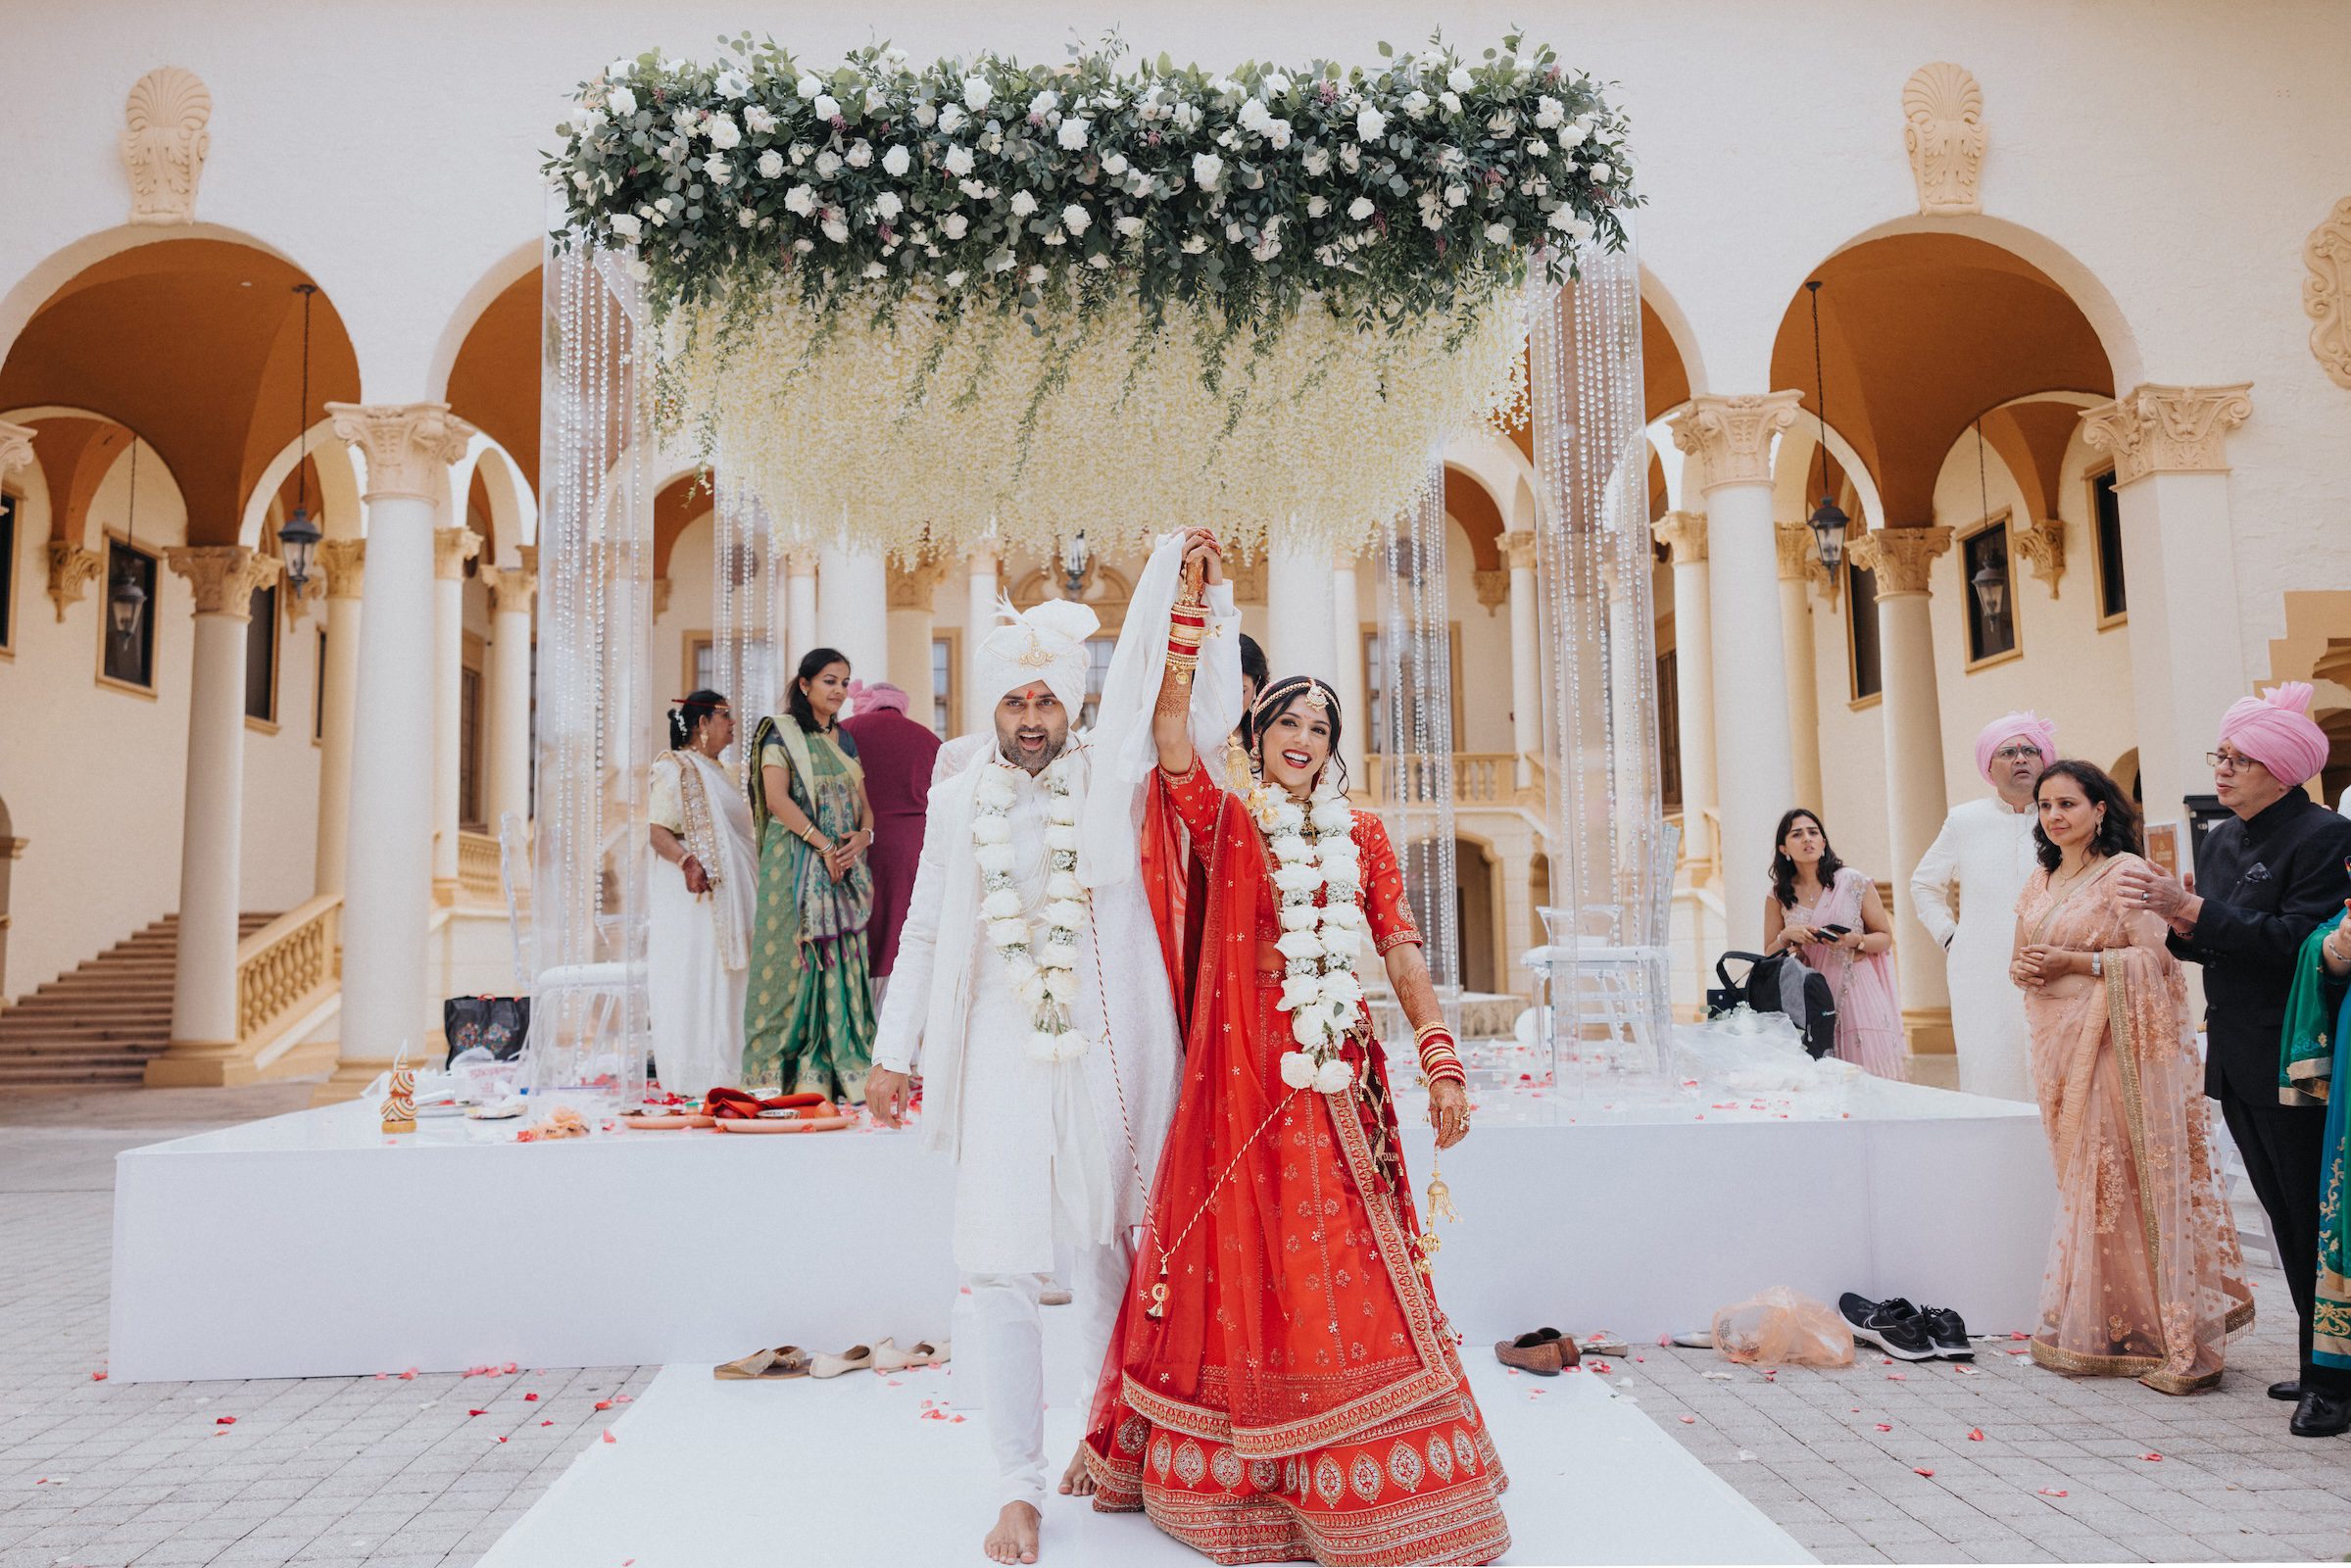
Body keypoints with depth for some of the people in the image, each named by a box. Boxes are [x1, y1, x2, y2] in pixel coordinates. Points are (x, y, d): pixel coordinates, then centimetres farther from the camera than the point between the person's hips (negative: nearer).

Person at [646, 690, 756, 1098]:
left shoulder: (714, 771, 20)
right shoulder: (675, 768, -7)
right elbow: (657, 830, -16)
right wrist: (687, 861, -32)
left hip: (727, 896, 9)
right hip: (695, 896, -9)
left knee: (723, 984, 8)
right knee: (694, 984, -8)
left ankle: (721, 1074, 12)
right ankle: (692, 1080, -6)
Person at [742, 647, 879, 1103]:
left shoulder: (844, 741, 17)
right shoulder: (781, 734, -1)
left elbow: (864, 803, 16)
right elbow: (777, 799, -12)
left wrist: (863, 835, -6)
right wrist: (823, 844, -17)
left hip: (846, 865, 6)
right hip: (796, 864, -6)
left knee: (842, 962, 3)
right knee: (796, 958, -7)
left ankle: (839, 1068, 5)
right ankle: (783, 1071, -3)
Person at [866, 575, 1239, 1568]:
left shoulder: (1116, 781, 1)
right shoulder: (958, 799, 7)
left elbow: (1212, 713, -2)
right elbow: (923, 934, 12)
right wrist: (892, 1055, 11)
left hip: (1106, 1057, -1)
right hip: (999, 1061, 1)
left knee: (1106, 1254, 11)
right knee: (998, 1266, -2)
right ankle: (1020, 1487, 11)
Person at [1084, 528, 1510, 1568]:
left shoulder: (1361, 837, 10)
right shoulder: (1226, 826, 3)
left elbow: (1401, 948, 3)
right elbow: (1169, 723, -10)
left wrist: (1442, 1063, -8)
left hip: (1339, 1088, 2)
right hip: (1244, 1083, -2)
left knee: (1350, 1281, 5)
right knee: (1247, 1276, 4)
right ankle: (1246, 1481, 21)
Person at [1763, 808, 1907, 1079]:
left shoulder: (1854, 883, 1)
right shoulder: (1778, 896, 6)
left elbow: (1885, 938, 7)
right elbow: (1770, 955, 14)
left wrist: (1855, 940, -12)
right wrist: (1786, 936, -6)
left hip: (1858, 994, -1)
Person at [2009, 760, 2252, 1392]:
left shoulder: (2125, 872, -6)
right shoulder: (2039, 884, 15)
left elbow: (2156, 959, -12)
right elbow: (2021, 957, 20)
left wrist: (2075, 963, -18)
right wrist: (2023, 969, -2)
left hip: (2115, 1048, -6)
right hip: (2059, 1049, 7)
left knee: (2125, 1182, -7)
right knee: (2081, 1185, 8)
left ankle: (2176, 1339, 0)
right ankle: (2091, 1329, 14)